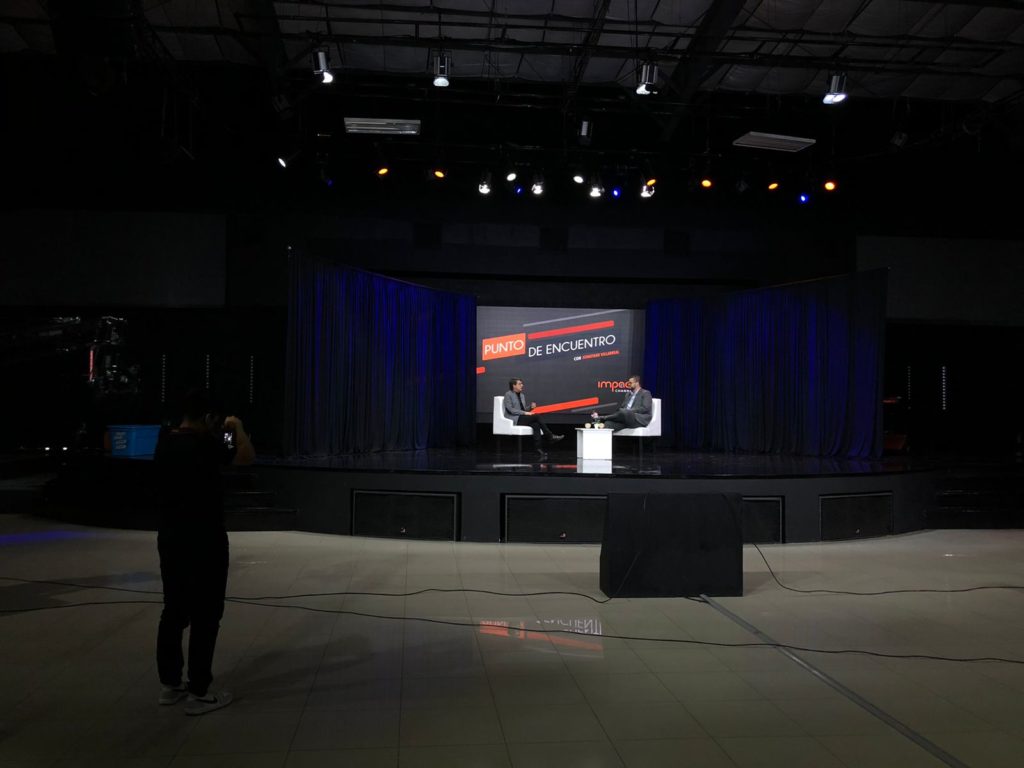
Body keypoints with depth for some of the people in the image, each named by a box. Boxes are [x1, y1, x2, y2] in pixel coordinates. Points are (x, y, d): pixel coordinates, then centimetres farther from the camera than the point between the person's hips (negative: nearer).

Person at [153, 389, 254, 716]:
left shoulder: (166, 442, 5)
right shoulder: (204, 444, -19)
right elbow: (247, 457, -16)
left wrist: (213, 435, 21)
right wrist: (237, 428, -1)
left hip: (171, 538, 8)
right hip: (204, 540, -8)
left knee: (174, 611, 16)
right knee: (205, 616, 0)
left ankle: (170, 684, 25)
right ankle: (199, 693, 5)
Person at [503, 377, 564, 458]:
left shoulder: (521, 395, 20)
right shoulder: (508, 394, -2)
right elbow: (510, 409, -13)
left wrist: (531, 407, 0)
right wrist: (525, 413, -20)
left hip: (522, 418, 7)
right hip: (514, 419, -7)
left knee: (535, 425, -27)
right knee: (537, 416, -25)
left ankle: (539, 449, -36)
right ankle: (550, 436, -20)